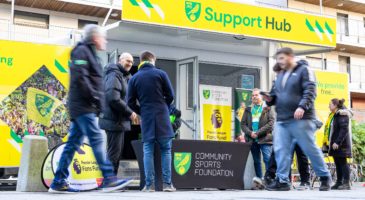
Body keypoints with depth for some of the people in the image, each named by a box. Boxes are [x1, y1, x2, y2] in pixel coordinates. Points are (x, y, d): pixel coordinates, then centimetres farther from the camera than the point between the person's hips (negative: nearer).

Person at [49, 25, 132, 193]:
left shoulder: (89, 53, 25)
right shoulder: (81, 51, -6)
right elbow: (79, 77, -18)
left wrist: (97, 102, 14)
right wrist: (94, 98, -17)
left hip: (85, 107, 10)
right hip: (83, 105, -10)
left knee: (73, 143, 7)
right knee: (97, 139, -13)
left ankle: (58, 182, 10)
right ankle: (109, 179, -15)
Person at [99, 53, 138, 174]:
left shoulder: (124, 76, 20)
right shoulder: (114, 75, -12)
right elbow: (113, 98, -23)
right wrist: (129, 113, -17)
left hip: (120, 120, 10)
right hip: (114, 120, -10)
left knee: (118, 152, 15)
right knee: (114, 153, -7)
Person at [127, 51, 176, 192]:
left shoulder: (134, 78, 7)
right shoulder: (160, 74, 2)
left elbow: (131, 102, 4)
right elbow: (170, 95, 1)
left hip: (146, 118, 1)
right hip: (162, 116, -1)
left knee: (148, 151, 4)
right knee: (166, 150, 4)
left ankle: (149, 184, 1)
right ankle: (167, 183, 2)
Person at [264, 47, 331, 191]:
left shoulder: (304, 70, 0)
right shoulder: (280, 75, 21)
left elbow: (310, 91, -11)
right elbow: (276, 95, 27)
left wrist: (302, 107, -26)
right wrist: (270, 99, 4)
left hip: (301, 119, -6)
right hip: (282, 120, 7)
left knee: (310, 149, -2)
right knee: (280, 150, -2)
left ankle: (325, 177, 13)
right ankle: (282, 181, 1)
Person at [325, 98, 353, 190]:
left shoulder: (342, 115, -13)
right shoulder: (333, 115, 17)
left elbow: (344, 130, -21)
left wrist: (337, 142, -25)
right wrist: (331, 142, 18)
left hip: (341, 144, -9)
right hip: (334, 143, 9)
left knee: (342, 162, -7)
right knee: (337, 163, 10)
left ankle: (346, 183, -4)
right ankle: (339, 182, 15)